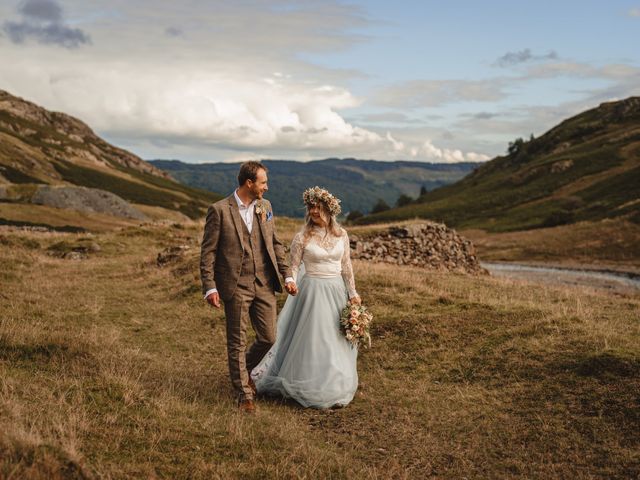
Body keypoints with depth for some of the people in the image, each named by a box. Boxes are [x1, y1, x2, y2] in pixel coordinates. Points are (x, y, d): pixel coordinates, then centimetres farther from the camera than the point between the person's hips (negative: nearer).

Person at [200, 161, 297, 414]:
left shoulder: (265, 206, 7)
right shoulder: (219, 210, -9)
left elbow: (275, 243, 15)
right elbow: (208, 252, -7)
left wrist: (287, 275, 9)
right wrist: (210, 287, -12)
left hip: (264, 285, 5)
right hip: (236, 287, -5)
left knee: (268, 338, 9)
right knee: (237, 343, 5)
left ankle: (243, 369, 37)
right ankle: (244, 394, 20)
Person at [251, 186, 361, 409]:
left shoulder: (341, 235, 3)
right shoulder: (303, 237, -8)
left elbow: (346, 266, 9)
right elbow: (294, 267, -5)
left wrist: (353, 293, 9)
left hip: (336, 291, 4)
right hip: (312, 291, -4)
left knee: (337, 339, 12)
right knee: (312, 339, 0)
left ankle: (335, 386, 29)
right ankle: (312, 390, 14)